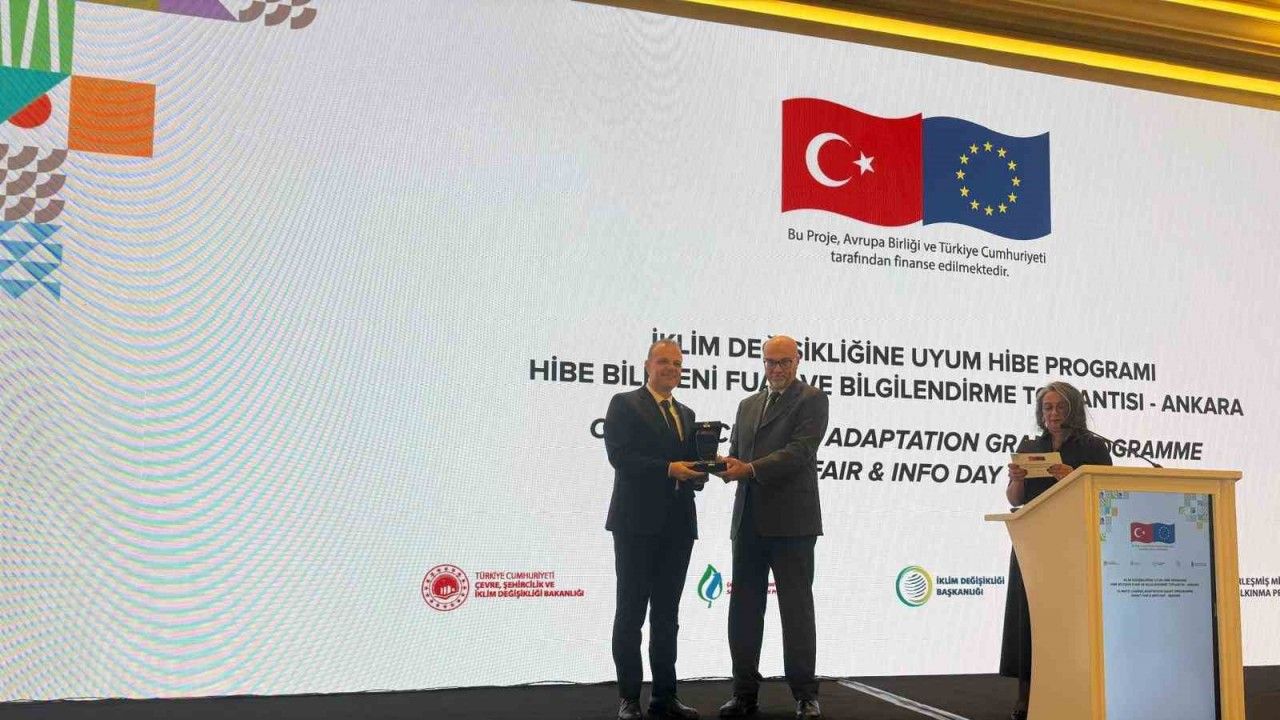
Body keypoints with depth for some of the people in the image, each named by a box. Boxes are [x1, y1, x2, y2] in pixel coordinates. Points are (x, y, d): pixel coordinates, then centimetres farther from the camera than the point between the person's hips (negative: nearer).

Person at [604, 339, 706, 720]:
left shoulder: (686, 414, 19)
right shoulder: (625, 404, -1)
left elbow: (688, 463, 16)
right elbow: (619, 456, -13)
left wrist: (697, 473, -7)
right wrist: (668, 469, -21)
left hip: (678, 524, 6)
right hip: (637, 521, -6)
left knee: (667, 613, 10)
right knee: (631, 611, 1)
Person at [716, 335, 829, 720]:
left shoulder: (812, 399, 0)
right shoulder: (748, 405, 19)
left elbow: (800, 450, -13)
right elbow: (736, 454, 18)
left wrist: (750, 468, -22)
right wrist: (727, 466, -6)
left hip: (791, 519, -6)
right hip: (748, 519, 6)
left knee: (796, 607, 1)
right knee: (743, 608, 7)